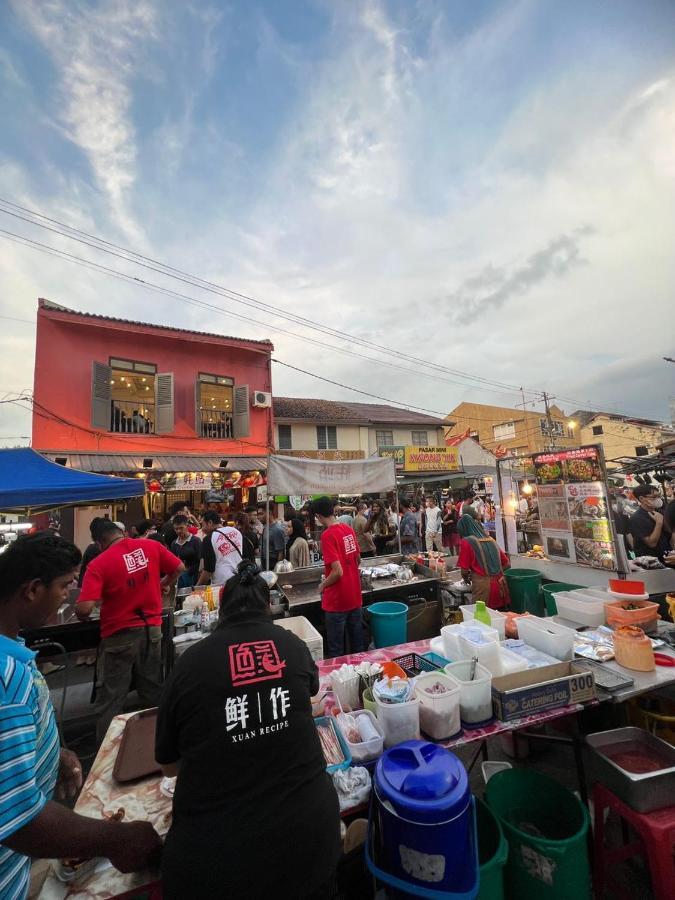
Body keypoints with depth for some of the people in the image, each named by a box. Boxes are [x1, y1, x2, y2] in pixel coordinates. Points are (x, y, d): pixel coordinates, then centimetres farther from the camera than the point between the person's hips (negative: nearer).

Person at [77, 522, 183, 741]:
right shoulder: (152, 546, -4)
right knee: (154, 693, 21)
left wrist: (82, 617, 3)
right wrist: (164, 585, 24)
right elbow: (179, 568, 5)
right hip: (152, 629, 4)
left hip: (119, 635, -4)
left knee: (110, 699, 13)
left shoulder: (99, 564, -13)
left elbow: (84, 609, -20)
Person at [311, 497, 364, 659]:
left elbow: (337, 572, -23)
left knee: (336, 650, 10)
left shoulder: (327, 535, -21)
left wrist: (323, 585, -7)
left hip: (337, 601, -7)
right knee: (357, 643, 21)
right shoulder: (349, 530, 0)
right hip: (355, 596, 7)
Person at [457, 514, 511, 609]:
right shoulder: (491, 540, 14)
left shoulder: (466, 542, -3)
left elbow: (464, 571, -4)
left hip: (482, 587, -6)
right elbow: (507, 564, 19)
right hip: (500, 584, 6)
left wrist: (467, 578, 16)